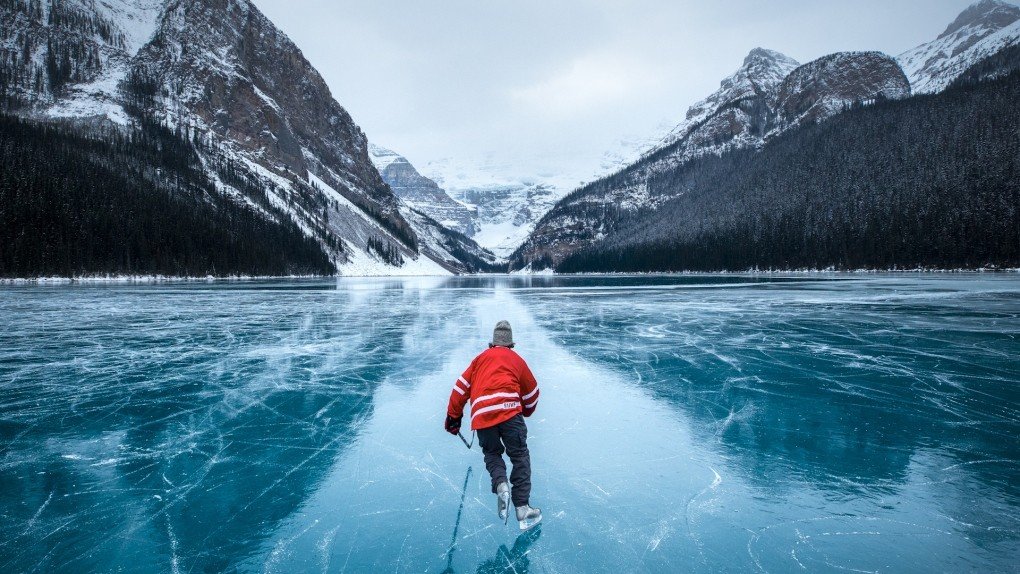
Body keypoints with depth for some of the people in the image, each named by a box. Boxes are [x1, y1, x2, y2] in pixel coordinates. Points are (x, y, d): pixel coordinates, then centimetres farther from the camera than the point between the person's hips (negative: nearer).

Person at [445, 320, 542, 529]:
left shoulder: (481, 358, 26)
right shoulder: (516, 360, 24)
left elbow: (461, 387, 20)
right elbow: (531, 392, 32)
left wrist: (453, 416, 28)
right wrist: (526, 412, 51)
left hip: (482, 415, 2)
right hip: (508, 409, -2)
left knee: (492, 453, 20)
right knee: (520, 456, 4)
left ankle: (500, 484, -9)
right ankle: (522, 508, -6)